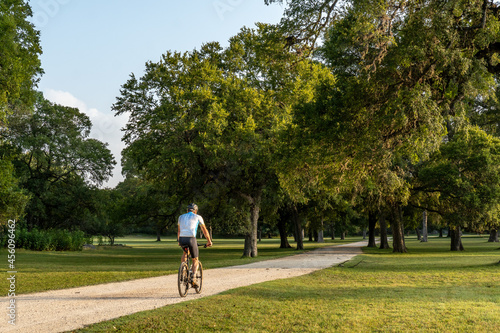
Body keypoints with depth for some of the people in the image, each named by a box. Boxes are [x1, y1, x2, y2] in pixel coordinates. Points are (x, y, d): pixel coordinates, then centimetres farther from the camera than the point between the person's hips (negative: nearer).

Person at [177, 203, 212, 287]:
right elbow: (204, 230, 21)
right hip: (191, 239, -3)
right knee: (195, 260, 12)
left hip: (182, 239, 3)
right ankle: (194, 278, -9)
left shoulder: (181, 217, 24)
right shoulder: (197, 217, 15)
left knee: (185, 252, 35)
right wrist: (209, 241, 31)